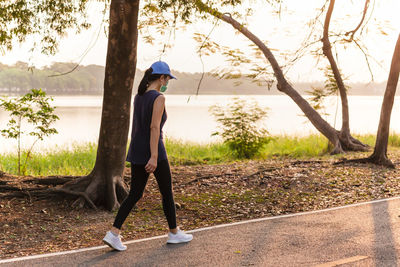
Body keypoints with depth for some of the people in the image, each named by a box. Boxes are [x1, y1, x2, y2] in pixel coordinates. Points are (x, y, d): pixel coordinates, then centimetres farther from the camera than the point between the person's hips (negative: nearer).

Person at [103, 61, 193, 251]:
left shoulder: (138, 96, 11)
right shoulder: (159, 98, -13)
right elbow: (154, 127, -22)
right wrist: (154, 157, -26)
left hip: (136, 150, 7)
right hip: (153, 152, -7)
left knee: (135, 194, 9)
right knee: (167, 192, 10)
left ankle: (114, 233, -2)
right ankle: (174, 233, 24)